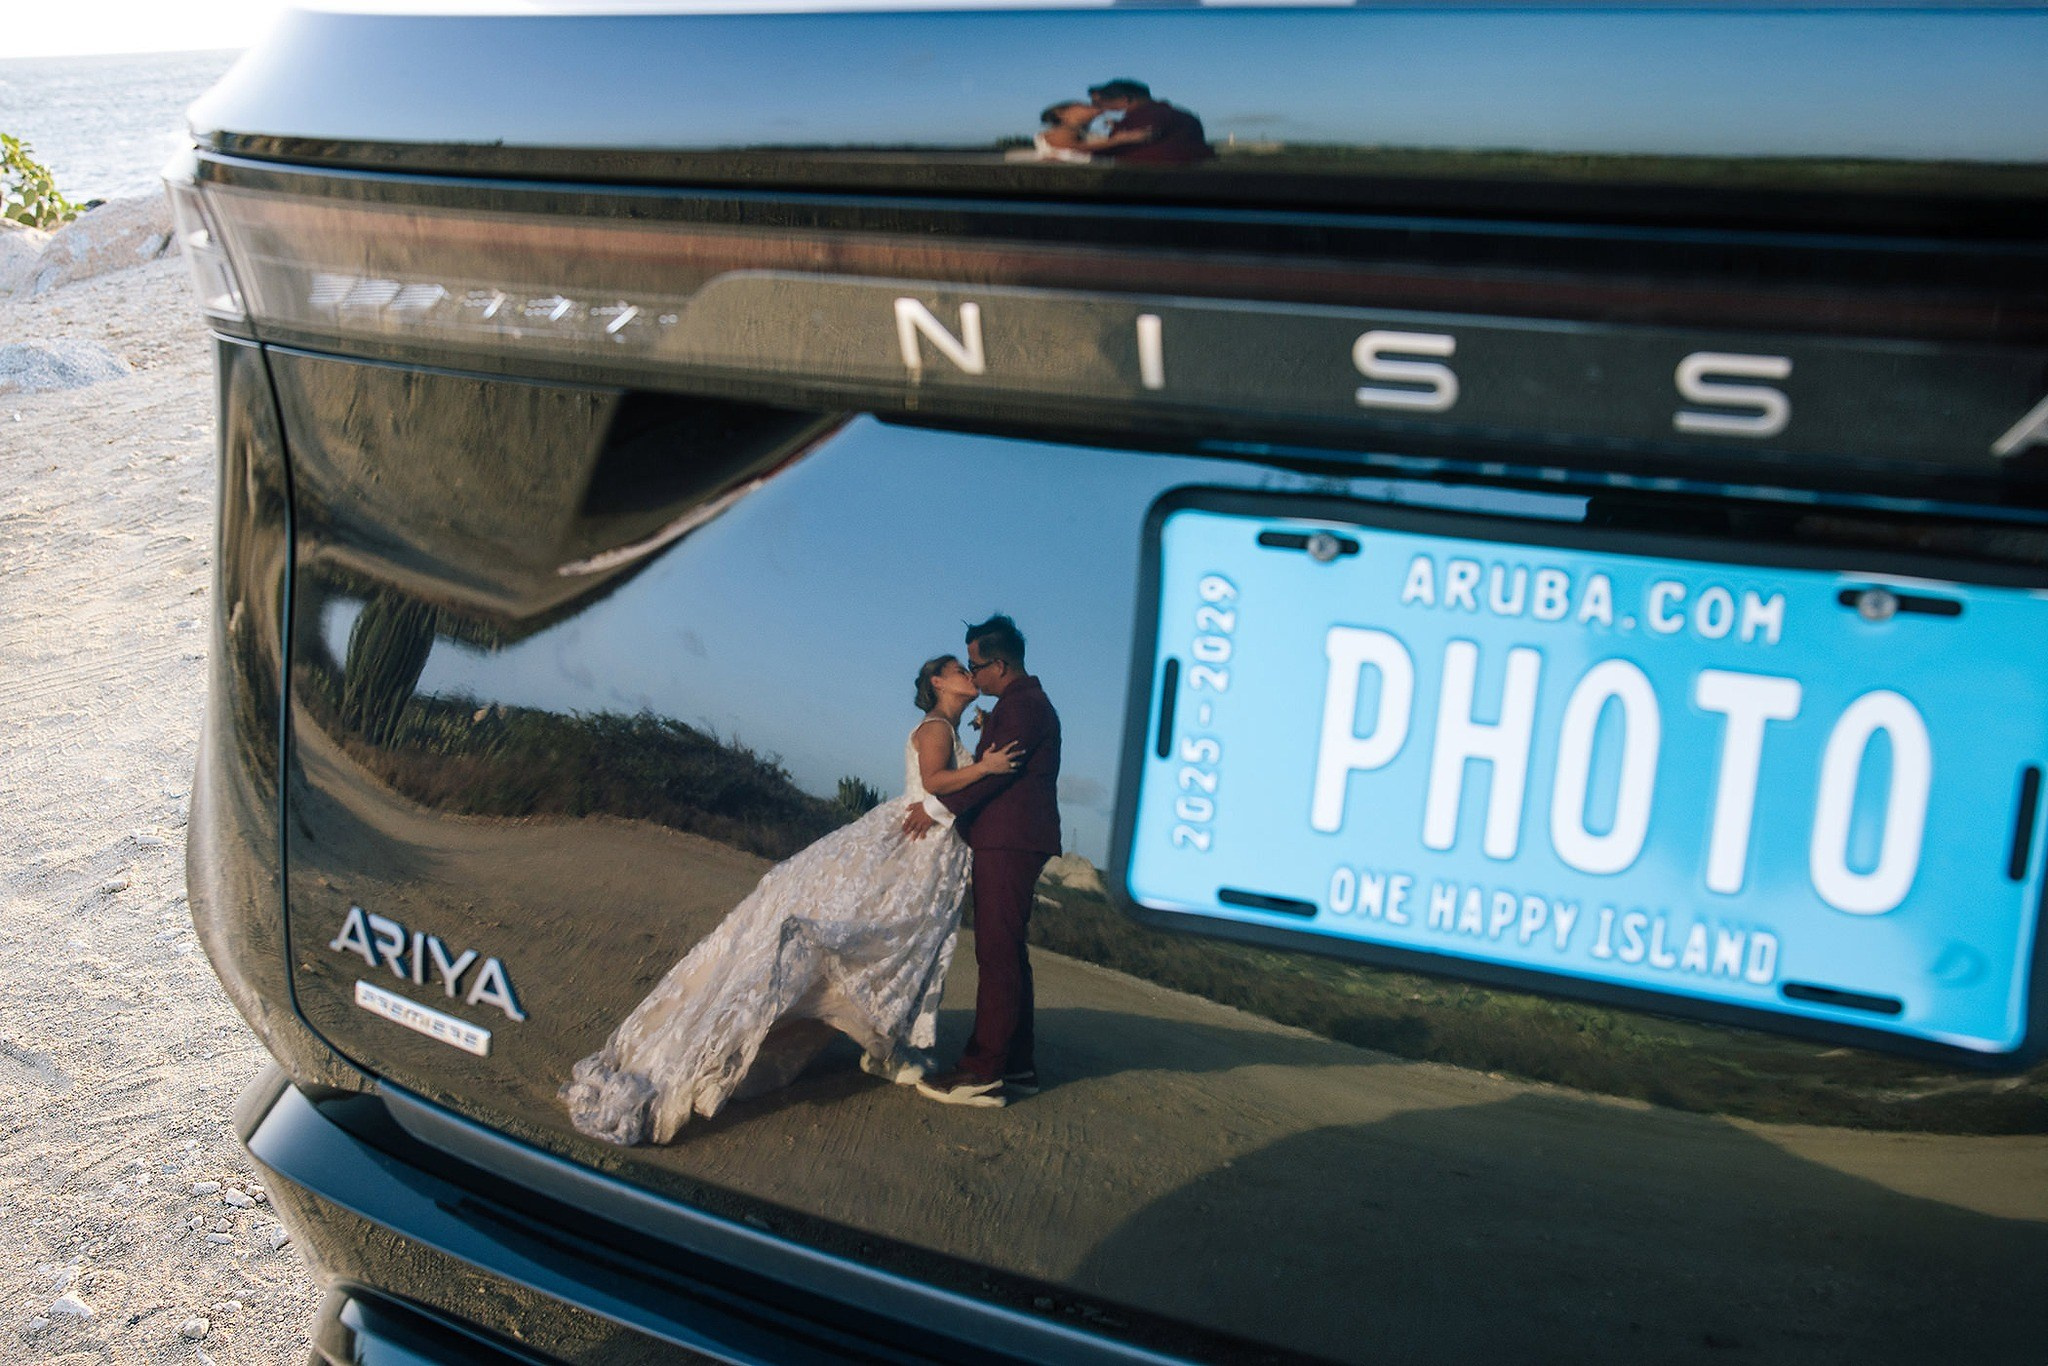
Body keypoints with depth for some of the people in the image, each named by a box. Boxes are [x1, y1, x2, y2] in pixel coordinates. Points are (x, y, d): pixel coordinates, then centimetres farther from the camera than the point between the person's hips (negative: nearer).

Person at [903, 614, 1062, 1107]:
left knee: (997, 953, -11)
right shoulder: (1024, 701, 21)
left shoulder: (1023, 704, -11)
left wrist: (937, 807, -12)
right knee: (1007, 954, 12)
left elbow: (999, 769, -17)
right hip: (1012, 841, 11)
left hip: (1009, 843, -11)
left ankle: (982, 1071, -11)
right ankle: (1017, 1065, 17)